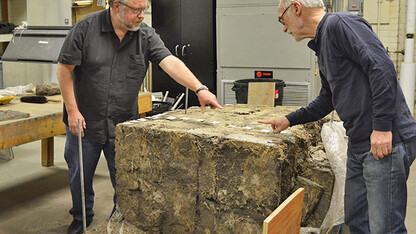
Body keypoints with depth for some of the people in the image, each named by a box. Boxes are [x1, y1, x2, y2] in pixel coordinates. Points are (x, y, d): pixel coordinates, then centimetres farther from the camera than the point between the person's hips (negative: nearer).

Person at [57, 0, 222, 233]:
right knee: (80, 176, 14)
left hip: (123, 125, 1)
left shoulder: (147, 35, -4)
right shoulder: (86, 27, -10)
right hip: (85, 122, -1)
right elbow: (65, 69, -7)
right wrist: (72, 111, -10)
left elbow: (170, 62, -16)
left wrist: (200, 89, -29)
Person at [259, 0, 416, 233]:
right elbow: (327, 100, 30)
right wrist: (289, 120, 29)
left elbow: (382, 67, -21)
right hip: (359, 144, 10)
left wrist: (382, 127, -23)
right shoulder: (322, 43, 20)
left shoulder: (339, 23, -11)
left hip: (386, 142, -10)